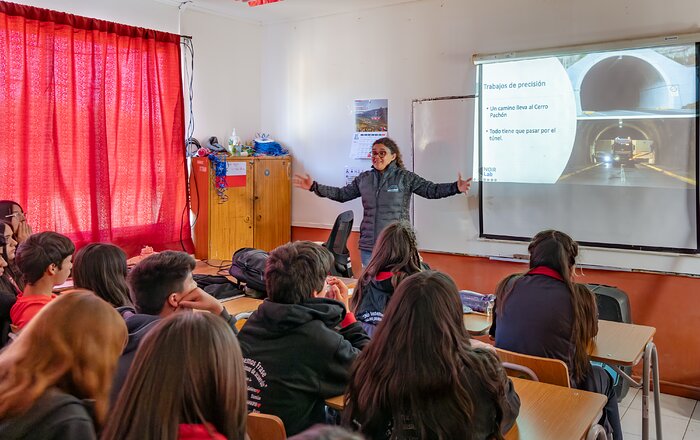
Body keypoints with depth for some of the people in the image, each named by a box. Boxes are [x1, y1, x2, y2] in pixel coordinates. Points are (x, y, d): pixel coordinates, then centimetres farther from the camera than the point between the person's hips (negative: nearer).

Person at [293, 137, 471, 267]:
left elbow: (431, 190, -9)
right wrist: (314, 186, 8)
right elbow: (341, 194, 14)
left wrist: (455, 188, -24)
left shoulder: (405, 178, -3)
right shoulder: (364, 179, 8)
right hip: (368, 246, 4)